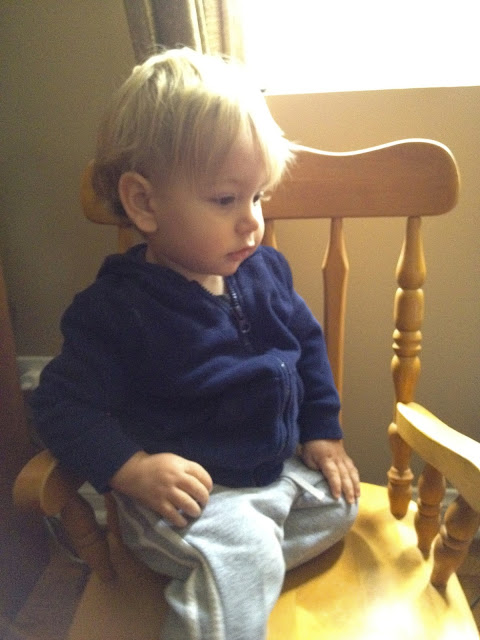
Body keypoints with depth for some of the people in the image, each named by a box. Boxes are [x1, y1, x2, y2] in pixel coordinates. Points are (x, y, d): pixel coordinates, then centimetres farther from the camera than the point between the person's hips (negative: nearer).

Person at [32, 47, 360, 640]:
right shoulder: (116, 307, -20)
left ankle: (216, 573, 1)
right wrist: (131, 468, -27)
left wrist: (322, 431, 8)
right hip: (186, 489, -7)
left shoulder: (265, 271, -2)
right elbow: (64, 404, -15)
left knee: (340, 502, 7)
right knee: (240, 547, -28)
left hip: (278, 468, 8)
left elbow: (307, 343, 12)